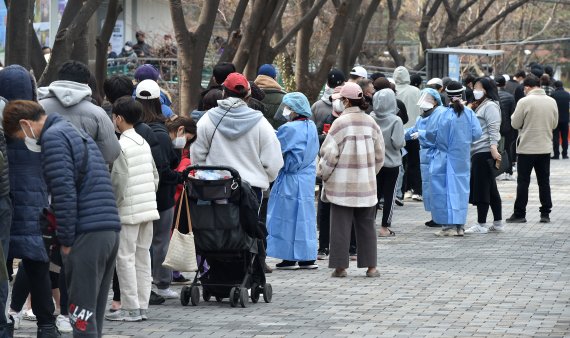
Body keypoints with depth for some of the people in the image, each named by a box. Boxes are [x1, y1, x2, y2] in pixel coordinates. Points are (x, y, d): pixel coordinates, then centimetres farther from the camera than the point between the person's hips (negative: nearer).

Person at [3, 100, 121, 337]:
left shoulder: (53, 137, -5)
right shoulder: (77, 133, 25)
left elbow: (64, 193, -13)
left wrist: (66, 240, -8)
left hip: (87, 235, -9)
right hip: (110, 230, 9)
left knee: (82, 316, -8)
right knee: (94, 315, 11)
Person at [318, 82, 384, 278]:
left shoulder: (341, 123, -11)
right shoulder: (371, 123, 4)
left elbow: (329, 153, -10)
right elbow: (380, 154, 11)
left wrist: (324, 174, 4)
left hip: (342, 183, -4)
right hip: (366, 184, 4)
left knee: (341, 225, 2)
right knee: (366, 225, 11)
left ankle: (340, 266, 2)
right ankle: (371, 266, 11)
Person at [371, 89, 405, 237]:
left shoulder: (371, 119, -7)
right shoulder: (395, 120, -17)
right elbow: (398, 143, -19)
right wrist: (402, 141, 1)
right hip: (391, 163, -3)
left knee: (375, 193, 15)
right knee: (389, 195, 6)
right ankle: (384, 228, 8)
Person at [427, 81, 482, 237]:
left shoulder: (441, 114, -13)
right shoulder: (469, 113, -5)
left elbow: (430, 134, -10)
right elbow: (477, 133, -4)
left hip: (444, 158, -3)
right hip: (462, 158, 3)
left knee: (444, 190, 3)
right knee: (461, 188, 11)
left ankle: (448, 225, 1)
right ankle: (459, 225, 13)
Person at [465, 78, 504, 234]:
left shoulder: (490, 106, -8)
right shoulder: (479, 106, 21)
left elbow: (493, 129, -18)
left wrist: (493, 148, -27)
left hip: (484, 151, -10)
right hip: (478, 151, 10)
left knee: (481, 187, -8)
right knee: (491, 189, 11)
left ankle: (481, 224, -6)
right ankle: (498, 223, 15)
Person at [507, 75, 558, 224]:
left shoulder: (524, 101, -13)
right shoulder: (551, 101, 1)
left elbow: (515, 124, -8)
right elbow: (554, 124, 10)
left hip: (527, 148, -4)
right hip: (545, 148, 4)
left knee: (523, 182, 2)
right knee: (544, 181, 10)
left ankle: (519, 214, 3)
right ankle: (545, 214, 11)